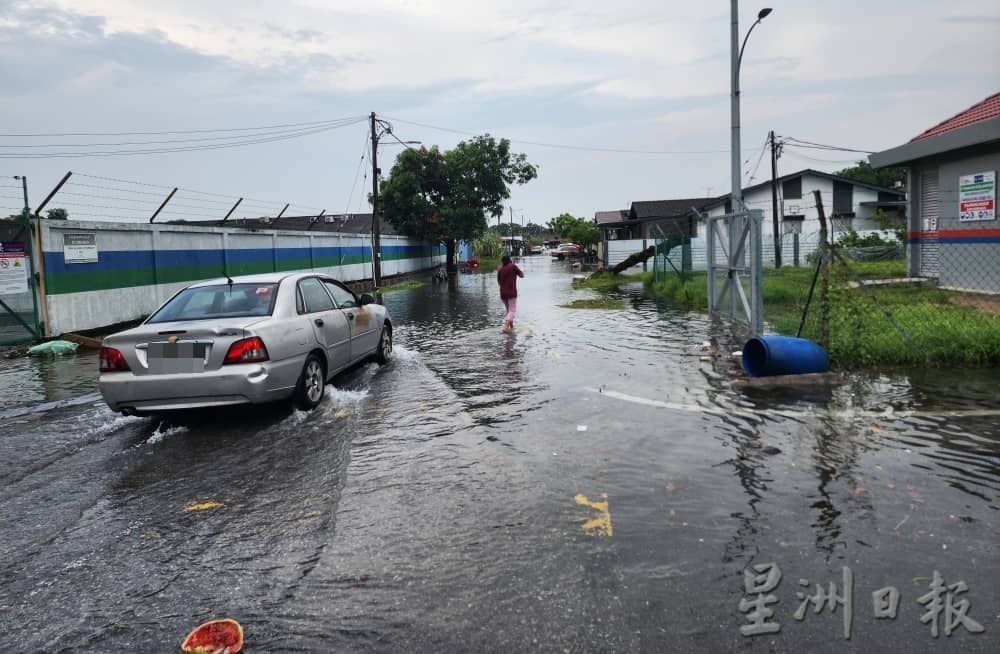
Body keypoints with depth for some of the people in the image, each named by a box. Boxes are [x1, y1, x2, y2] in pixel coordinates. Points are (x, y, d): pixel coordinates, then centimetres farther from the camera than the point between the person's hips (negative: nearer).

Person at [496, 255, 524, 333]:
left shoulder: (500, 269, 7)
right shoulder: (513, 266, -5)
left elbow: (499, 282, 13)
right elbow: (521, 275, 1)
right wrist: (522, 271, 20)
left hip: (503, 293, 5)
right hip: (511, 293, -5)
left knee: (508, 310, 21)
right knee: (512, 311, -5)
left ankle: (511, 326, 25)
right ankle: (506, 327, -22)